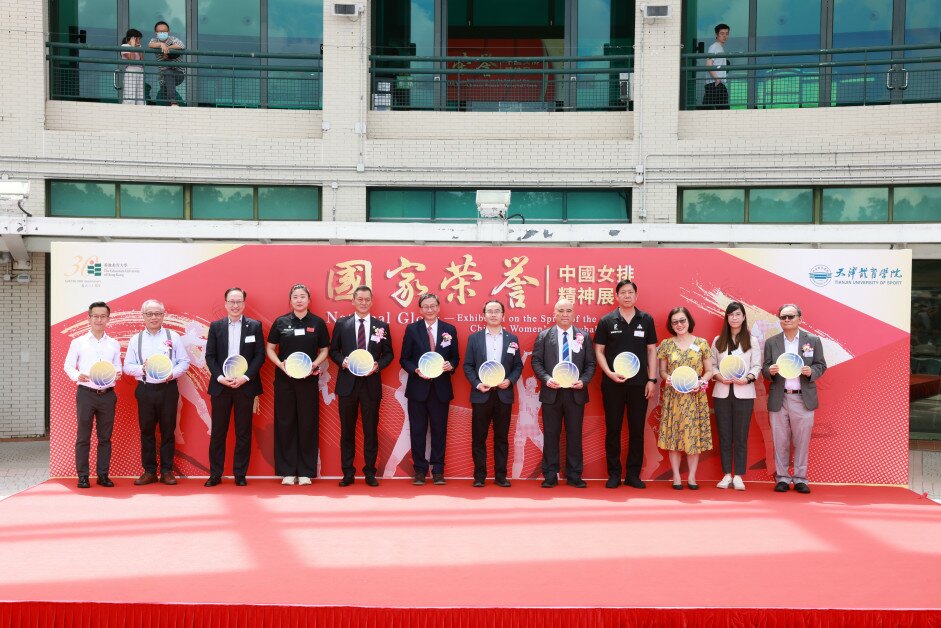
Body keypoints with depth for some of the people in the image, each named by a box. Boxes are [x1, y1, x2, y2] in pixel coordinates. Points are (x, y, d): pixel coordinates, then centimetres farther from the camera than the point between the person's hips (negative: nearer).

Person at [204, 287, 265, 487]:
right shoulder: (215, 326, 6)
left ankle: (240, 474, 11)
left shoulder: (254, 326, 3)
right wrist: (220, 378, -10)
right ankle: (215, 474, 12)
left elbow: (260, 356, -1)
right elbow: (210, 356, 3)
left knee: (243, 432, 4)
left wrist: (245, 377, -12)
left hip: (245, 385, -1)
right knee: (218, 431, 5)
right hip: (220, 385, 1)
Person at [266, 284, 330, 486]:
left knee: (308, 423, 3)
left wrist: (314, 364, -11)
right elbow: (270, 348, 7)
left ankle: (306, 471, 11)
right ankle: (287, 471, 12)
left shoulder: (318, 323, 3)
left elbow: (324, 350, 8)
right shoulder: (281, 322, 3)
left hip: (308, 379, 0)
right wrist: (280, 364, -10)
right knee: (285, 423, 4)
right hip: (284, 379, 0)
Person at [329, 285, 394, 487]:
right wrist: (342, 361, -11)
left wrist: (378, 365, -11)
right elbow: (333, 351, 8)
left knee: (371, 430, 5)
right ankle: (348, 473, 14)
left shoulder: (382, 326, 5)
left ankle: (370, 472, 14)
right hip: (347, 383, 0)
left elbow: (388, 354, 8)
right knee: (347, 430, 6)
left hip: (371, 383, 0)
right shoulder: (341, 324, 5)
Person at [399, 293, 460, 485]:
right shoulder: (412, 329, 2)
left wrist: (451, 365, -12)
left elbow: (455, 357, 10)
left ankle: (438, 471, 15)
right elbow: (404, 359, 2)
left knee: (439, 430, 6)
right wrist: (416, 370, -15)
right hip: (418, 387, -1)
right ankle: (420, 470, 14)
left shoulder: (450, 330, 6)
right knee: (417, 430, 4)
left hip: (441, 388, 1)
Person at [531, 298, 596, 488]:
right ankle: (550, 476, 12)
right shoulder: (544, 336, 4)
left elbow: (590, 363, 6)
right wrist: (547, 379, -13)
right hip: (552, 392, -1)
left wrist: (584, 380, -10)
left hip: (575, 392, 1)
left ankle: (574, 476, 14)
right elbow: (536, 362, 2)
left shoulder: (584, 336, 6)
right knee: (551, 435, 4)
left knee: (575, 435, 5)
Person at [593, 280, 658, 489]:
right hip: (613, 383, -1)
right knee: (613, 429, 4)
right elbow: (599, 350, 3)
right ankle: (614, 474, 12)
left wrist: (652, 380, 0)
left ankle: (633, 474, 13)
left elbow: (651, 350, 7)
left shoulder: (646, 320, 5)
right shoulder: (607, 321, 2)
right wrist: (609, 373, -11)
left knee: (637, 430, 5)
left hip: (639, 383, 1)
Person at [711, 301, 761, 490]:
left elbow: (757, 366, 1)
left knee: (741, 436, 0)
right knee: (724, 435, 4)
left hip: (744, 393, -2)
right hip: (722, 393, 2)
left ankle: (738, 476, 5)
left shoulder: (752, 341, 6)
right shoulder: (718, 341, 10)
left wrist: (747, 378, -17)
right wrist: (719, 377, -12)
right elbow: (712, 365, 7)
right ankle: (727, 475, 10)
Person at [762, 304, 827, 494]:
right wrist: (770, 371, -15)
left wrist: (811, 371, -14)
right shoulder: (771, 342, 8)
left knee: (802, 441, 3)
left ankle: (800, 478, 13)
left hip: (803, 399, -1)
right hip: (779, 399, 1)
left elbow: (821, 365, 8)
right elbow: (765, 369, 8)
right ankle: (782, 478, 14)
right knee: (780, 441, 5)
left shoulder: (813, 341, 5)